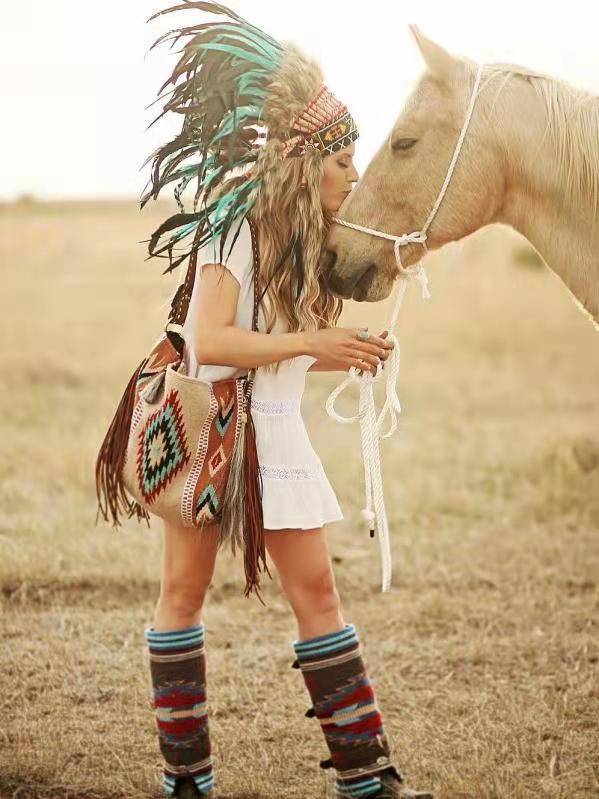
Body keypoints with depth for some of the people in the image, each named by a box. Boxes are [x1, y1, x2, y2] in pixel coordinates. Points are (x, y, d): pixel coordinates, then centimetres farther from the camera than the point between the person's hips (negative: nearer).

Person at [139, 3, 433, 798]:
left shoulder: (310, 239, 9)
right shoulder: (236, 224, -13)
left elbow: (294, 351, 12)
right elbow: (208, 342, -23)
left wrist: (350, 353, -5)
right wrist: (312, 343, -25)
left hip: (275, 430, 6)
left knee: (315, 588, 2)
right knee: (185, 587, 2)